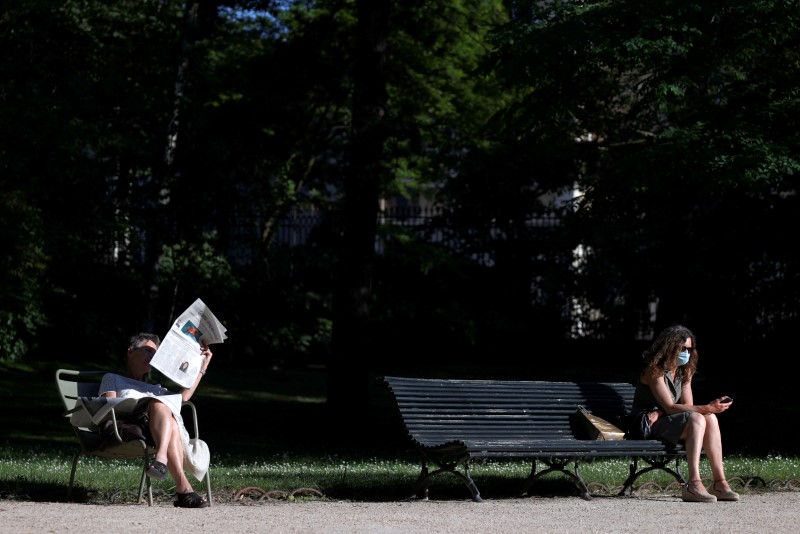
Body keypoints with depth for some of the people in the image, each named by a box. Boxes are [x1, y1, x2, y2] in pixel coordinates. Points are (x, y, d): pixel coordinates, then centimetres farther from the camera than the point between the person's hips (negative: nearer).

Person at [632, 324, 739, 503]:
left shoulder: (684, 371, 10)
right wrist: (707, 408, -30)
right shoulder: (654, 370, -14)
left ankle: (719, 483, -24)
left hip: (664, 421, 7)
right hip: (648, 427, -7)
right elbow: (670, 407, -22)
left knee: (710, 418, -19)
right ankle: (694, 484, -43)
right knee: (697, 419, -30)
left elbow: (687, 406, 1)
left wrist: (660, 412, -19)